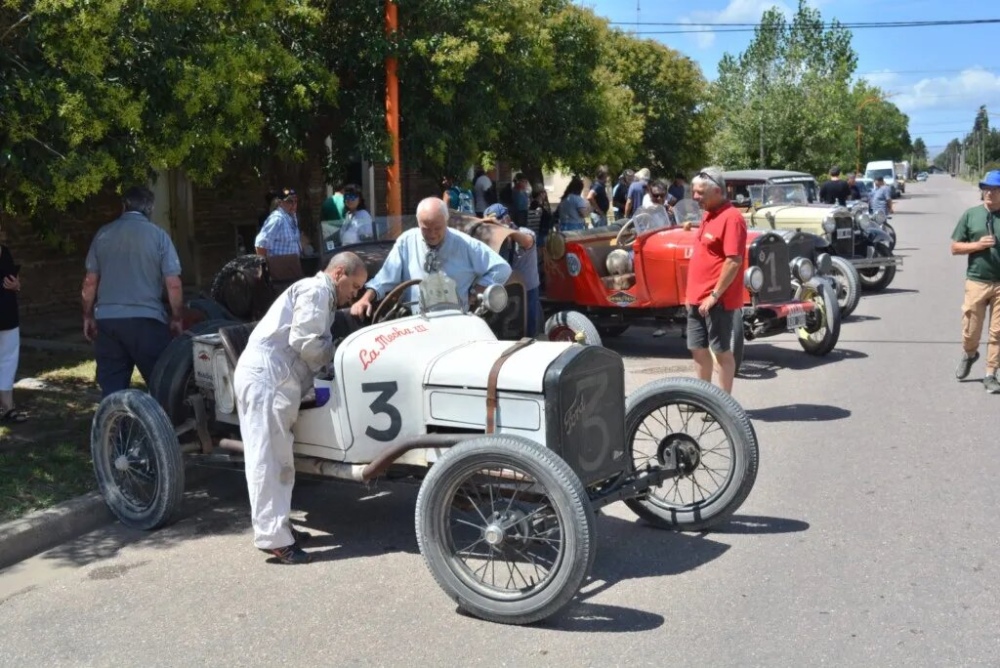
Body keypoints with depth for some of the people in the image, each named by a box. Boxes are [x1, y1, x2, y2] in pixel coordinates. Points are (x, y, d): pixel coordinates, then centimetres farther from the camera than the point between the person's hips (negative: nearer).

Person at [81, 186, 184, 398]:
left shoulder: (103, 234, 8)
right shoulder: (158, 235, -1)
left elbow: (90, 282, 8)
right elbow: (173, 284, -6)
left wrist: (88, 316, 18)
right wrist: (176, 319, 4)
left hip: (106, 320, 4)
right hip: (146, 319, -3)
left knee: (111, 387, 7)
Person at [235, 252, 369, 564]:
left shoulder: (320, 295, 28)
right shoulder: (316, 289, -5)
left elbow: (313, 342, 20)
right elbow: (304, 342, -14)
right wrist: (340, 356, 0)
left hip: (272, 378, 10)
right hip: (266, 377, -10)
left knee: (276, 457, 13)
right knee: (268, 459, -10)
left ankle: (278, 526, 20)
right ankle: (274, 538, -10)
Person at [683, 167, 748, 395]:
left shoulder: (731, 217, -16)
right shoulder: (708, 214, 13)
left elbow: (734, 261, -21)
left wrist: (714, 295, -20)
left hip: (717, 299, -9)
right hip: (697, 297, 9)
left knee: (722, 351, 1)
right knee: (698, 349, 14)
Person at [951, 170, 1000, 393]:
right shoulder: (971, 214, 1)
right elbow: (955, 248, 3)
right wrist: (977, 244, -13)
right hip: (976, 281, 1)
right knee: (970, 329, 9)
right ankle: (969, 355, 40)